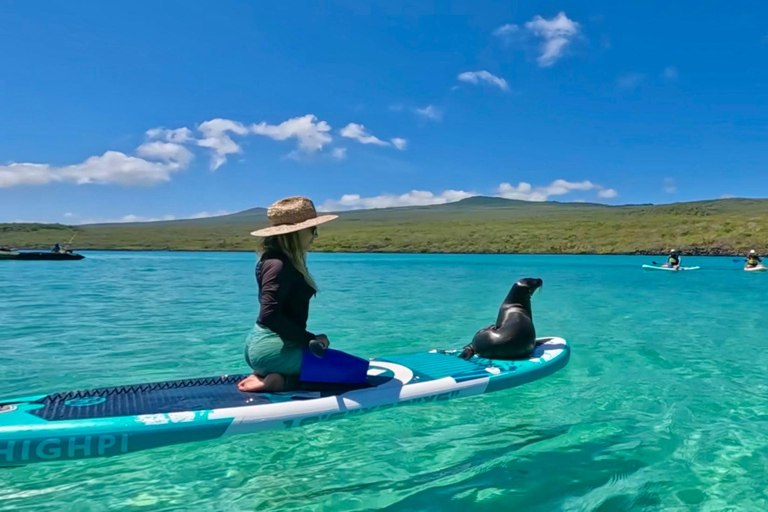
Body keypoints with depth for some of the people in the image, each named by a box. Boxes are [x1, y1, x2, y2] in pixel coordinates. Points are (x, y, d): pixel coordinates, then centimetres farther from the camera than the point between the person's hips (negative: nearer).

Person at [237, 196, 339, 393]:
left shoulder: (284, 260, 11)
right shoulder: (279, 264, -18)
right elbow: (269, 315, -26)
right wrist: (310, 340, -19)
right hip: (272, 347, -10)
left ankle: (266, 375, 8)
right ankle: (280, 381, -12)